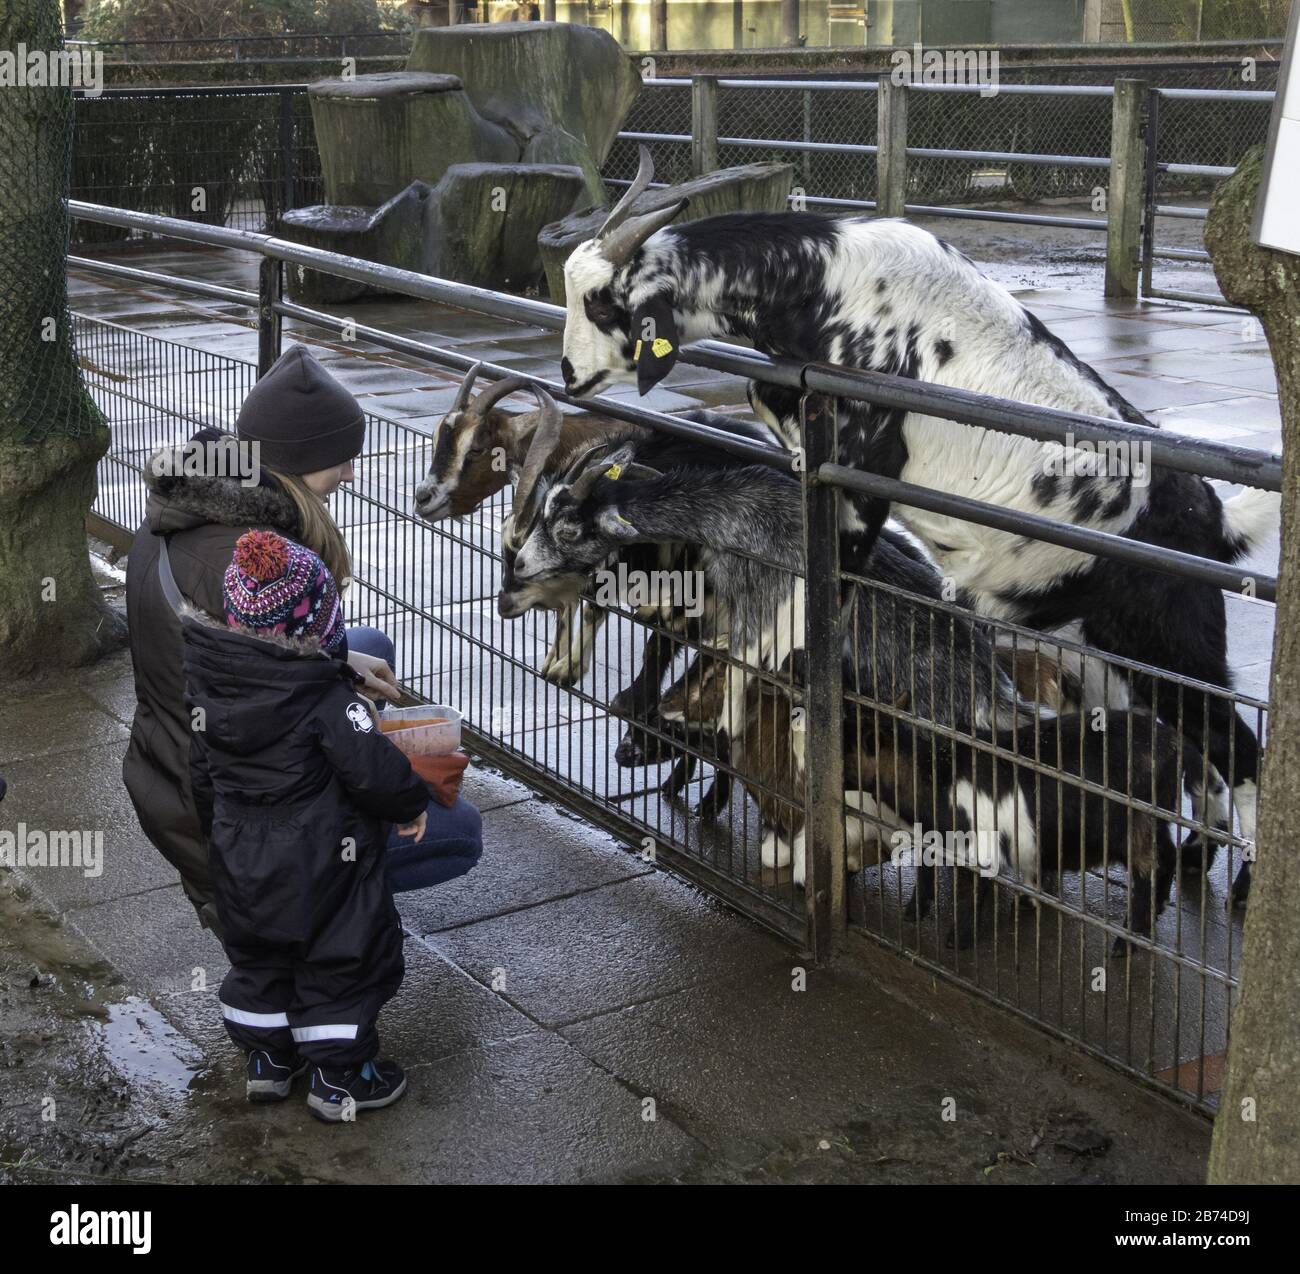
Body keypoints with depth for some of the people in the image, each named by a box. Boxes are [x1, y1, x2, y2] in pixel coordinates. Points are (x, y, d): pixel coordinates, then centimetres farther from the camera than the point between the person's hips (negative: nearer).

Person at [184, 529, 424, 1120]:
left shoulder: (209, 688, -5)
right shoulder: (326, 696, -24)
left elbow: (202, 777, 6)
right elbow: (373, 770, -24)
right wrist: (412, 805, -4)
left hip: (241, 858, 6)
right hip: (321, 863, -6)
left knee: (257, 957, 24)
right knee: (340, 959, 11)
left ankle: (267, 1060, 37)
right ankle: (339, 1078, 20)